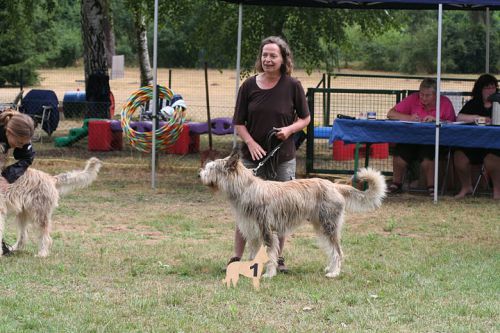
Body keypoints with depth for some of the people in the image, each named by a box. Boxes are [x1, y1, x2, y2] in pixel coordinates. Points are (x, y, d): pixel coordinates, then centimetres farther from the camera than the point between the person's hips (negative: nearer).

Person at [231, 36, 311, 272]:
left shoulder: (292, 86, -3)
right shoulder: (249, 86, -1)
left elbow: (305, 118, 7)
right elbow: (239, 123, 3)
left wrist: (290, 129, -13)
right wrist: (251, 143, -14)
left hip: (283, 158, 0)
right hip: (253, 156, 0)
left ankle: (278, 257, 19)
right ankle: (237, 257, 7)